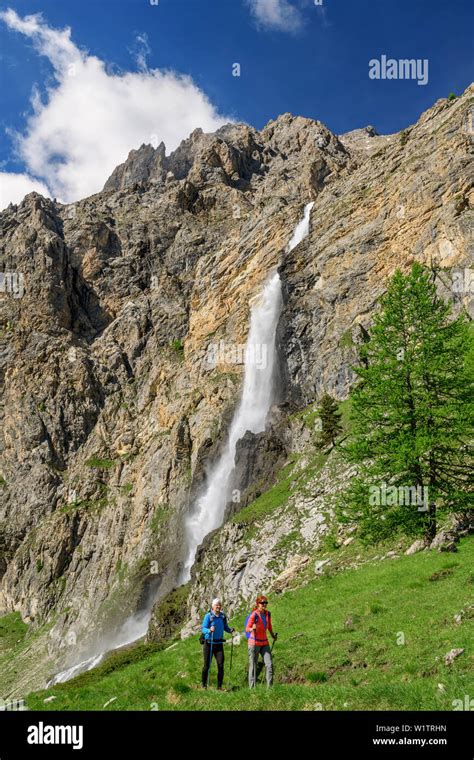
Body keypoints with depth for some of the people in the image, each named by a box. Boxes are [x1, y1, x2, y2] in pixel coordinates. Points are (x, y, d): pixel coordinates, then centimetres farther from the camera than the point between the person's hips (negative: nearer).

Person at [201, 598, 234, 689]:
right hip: (209, 643, -3)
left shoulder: (223, 616, 5)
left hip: (219, 644, 3)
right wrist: (209, 630, -34)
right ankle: (204, 685, 22)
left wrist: (231, 630, -8)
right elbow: (203, 628, -13)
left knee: (221, 665, -4)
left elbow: (225, 627, 13)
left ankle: (219, 686, 7)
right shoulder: (208, 616, -9)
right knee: (207, 665, 4)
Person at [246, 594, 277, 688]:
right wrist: (252, 629, -32)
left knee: (269, 664, -4)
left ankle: (270, 686, 1)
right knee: (253, 666, 1)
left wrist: (272, 634, 18)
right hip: (254, 642, -5)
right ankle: (252, 687, 10)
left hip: (264, 642, 6)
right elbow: (247, 628, -13)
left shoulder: (268, 613, 2)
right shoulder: (254, 614, -16)